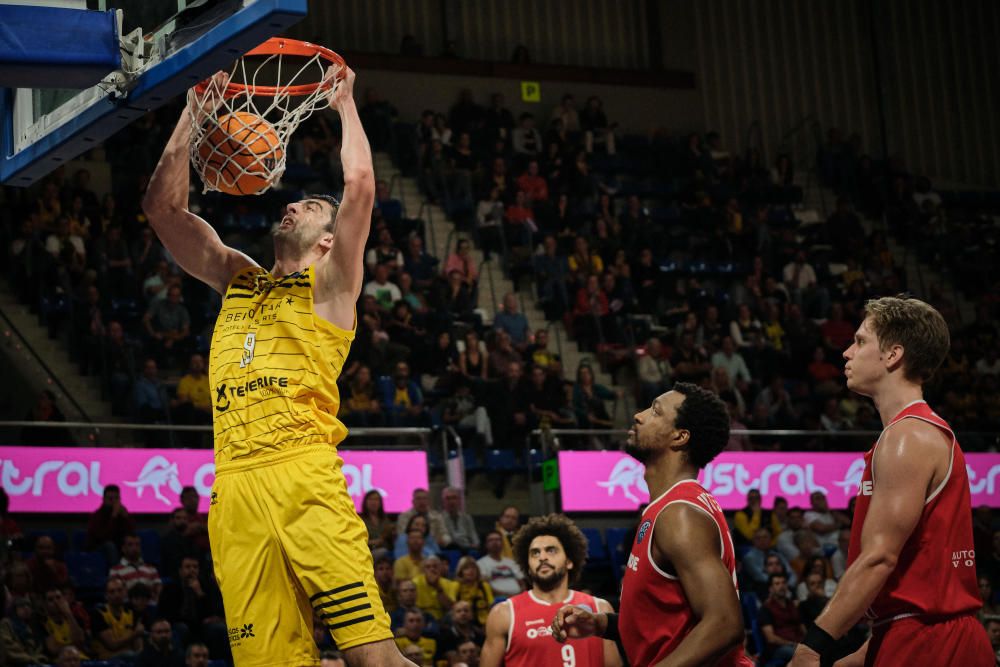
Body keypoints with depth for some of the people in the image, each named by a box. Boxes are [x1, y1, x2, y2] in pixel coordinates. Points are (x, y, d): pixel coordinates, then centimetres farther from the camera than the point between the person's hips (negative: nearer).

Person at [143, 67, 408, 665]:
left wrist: (345, 103, 11)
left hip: (304, 479, -4)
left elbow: (360, 184, -2)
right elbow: (163, 205, 23)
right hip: (234, 488, 5)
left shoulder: (330, 283, 12)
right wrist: (195, 114, 21)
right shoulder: (238, 279, 26)